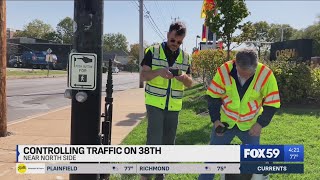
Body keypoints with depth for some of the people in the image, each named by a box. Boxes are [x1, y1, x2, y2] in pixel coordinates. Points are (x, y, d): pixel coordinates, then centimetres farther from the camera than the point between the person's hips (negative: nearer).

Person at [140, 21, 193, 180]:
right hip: (155, 104, -4)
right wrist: (159, 72, -25)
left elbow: (190, 84, 8)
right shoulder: (153, 51, -2)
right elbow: (144, 75, -6)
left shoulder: (185, 57, 8)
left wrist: (184, 77, -15)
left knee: (168, 142, 10)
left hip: (174, 106, 4)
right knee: (154, 141, -8)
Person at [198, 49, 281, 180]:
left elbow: (272, 103, -8)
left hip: (250, 125, 0)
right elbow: (213, 96, -9)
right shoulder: (224, 70, -20)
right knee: (212, 155, 9)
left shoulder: (266, 75, -20)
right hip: (224, 122, 0)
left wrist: (261, 123, -13)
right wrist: (215, 119, -11)